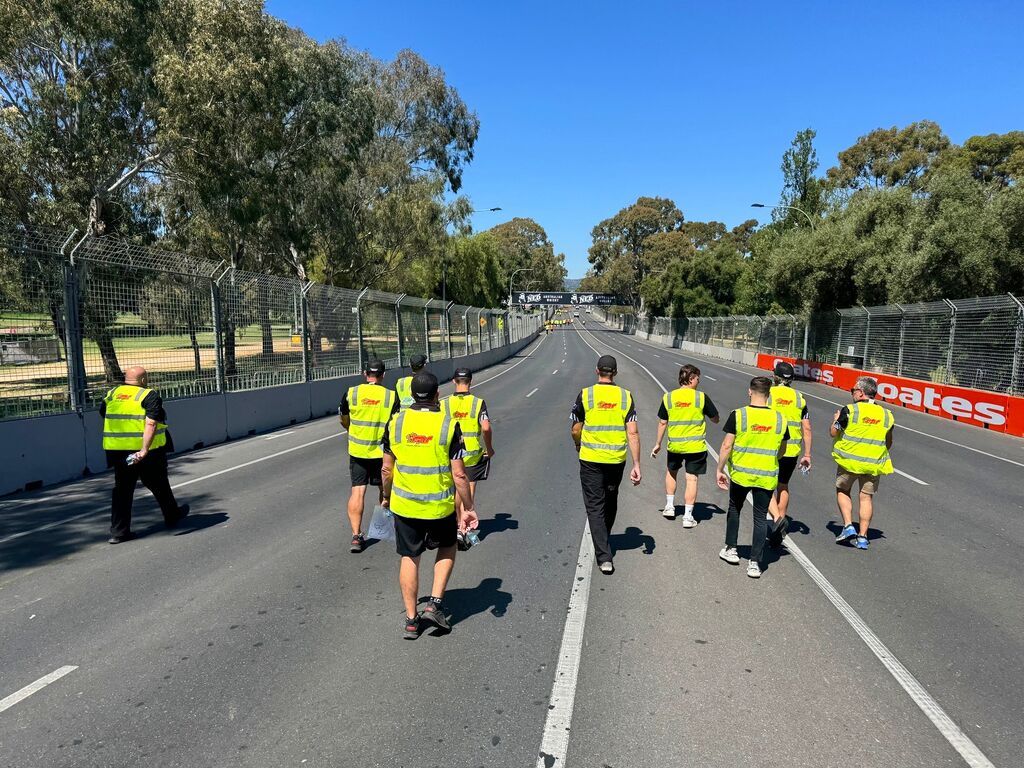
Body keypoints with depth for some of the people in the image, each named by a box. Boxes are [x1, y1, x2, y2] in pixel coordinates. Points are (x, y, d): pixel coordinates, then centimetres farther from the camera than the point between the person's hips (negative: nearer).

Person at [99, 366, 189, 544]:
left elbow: (103, 414, 21)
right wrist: (144, 450, -26)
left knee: (122, 489, 10)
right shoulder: (149, 396, -9)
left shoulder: (111, 394, 9)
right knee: (159, 485, 13)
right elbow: (151, 424, -21)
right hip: (148, 453, -4)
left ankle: (118, 531, 6)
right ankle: (172, 517, 31)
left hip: (117, 450, 5)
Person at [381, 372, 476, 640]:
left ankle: (411, 620, 22)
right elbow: (459, 474, -12)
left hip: (404, 505, 2)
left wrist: (386, 497, 18)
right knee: (447, 549, 24)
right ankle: (434, 604, 14)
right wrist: (468, 508, -1)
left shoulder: (396, 422, -5)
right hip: (441, 506, -2)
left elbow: (387, 469, 2)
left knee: (409, 558, 16)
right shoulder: (449, 424, -13)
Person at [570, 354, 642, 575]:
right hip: (617, 460, 3)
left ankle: (604, 557, -4)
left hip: (591, 460, -3)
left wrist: (578, 447, 20)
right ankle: (603, 540, 43)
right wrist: (636, 465, -4)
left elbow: (576, 429, -1)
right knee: (610, 502, 23)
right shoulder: (626, 396, -3)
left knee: (595, 506, 3)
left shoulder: (585, 395, -8)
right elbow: (633, 433, -7)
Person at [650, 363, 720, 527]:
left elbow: (662, 423, 2)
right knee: (691, 478, 4)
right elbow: (715, 419, 1)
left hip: (674, 446, 2)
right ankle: (688, 516, 5)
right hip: (696, 446, -2)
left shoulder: (668, 397, -3)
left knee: (671, 472, 25)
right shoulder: (701, 397, -8)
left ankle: (670, 506, 27)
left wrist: (658, 444, 11)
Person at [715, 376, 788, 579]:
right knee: (760, 518, 8)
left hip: (740, 474, -1)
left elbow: (726, 446, -12)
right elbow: (782, 451, 7)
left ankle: (731, 549, 31)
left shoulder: (738, 415, -13)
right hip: (767, 477, 1)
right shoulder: (779, 418, -4)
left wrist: (720, 470, -1)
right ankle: (754, 563, 10)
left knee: (734, 509, 22)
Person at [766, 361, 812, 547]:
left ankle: (778, 518, -19)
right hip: (792, 450, 4)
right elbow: (806, 429, 6)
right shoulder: (799, 398, 6)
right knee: (783, 486, 18)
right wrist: (807, 454, 12)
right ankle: (779, 531, 25)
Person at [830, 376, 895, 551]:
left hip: (849, 460, -3)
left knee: (842, 491, 16)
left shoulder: (850, 410, -11)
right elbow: (888, 443, 10)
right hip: (874, 463, 3)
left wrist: (836, 419, 14)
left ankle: (848, 526, 3)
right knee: (867, 497, 10)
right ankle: (862, 537, 11)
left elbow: (834, 433, -5)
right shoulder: (887, 414, 3)